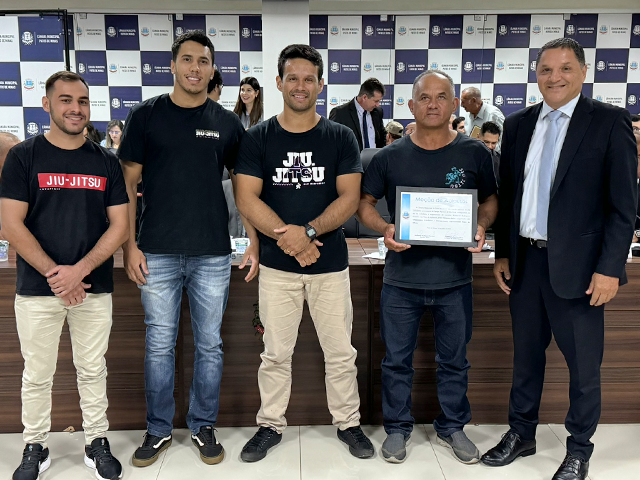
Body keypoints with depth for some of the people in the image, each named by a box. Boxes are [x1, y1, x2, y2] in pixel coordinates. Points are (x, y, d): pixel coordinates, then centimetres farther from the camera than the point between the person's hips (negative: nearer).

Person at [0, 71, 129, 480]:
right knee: (37, 375, 10)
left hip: (94, 288, 1)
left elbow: (120, 226, 1)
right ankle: (36, 447, 28)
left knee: (93, 370, 11)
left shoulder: (106, 162, 6)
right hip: (37, 288, -1)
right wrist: (53, 274, -14)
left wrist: (80, 270, -12)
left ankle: (97, 442, 26)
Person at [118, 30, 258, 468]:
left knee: (210, 345, 9)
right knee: (159, 346, 8)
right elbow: (128, 182, 3)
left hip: (213, 254, 1)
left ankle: (204, 426, 27)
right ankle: (159, 430, 26)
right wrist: (129, 244, -4)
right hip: (157, 252, -1)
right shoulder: (146, 115, 3)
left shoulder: (227, 123, 6)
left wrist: (254, 242, 1)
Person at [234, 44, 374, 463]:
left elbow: (350, 198, -5)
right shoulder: (258, 138, 2)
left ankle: (349, 423, 28)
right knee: (276, 353, 10)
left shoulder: (341, 138, 3)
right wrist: (289, 238, -15)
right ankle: (271, 425, 27)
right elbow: (247, 199, -5)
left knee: (341, 352, 9)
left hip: (331, 263, 0)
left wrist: (307, 231, -18)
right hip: (277, 264, 0)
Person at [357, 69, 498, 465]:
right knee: (397, 359, 10)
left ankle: (453, 427, 35)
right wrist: (385, 228, -14)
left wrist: (482, 227, -9)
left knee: (454, 360, 15)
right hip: (402, 279, 0)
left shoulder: (474, 153, 1)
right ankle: (398, 428, 30)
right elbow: (365, 203, 5)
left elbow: (491, 199, 11)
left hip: (455, 278, 1)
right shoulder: (390, 157, 0)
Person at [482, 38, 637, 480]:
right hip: (525, 261, 4)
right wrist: (502, 253, 9)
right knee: (526, 355, 16)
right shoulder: (518, 124, 8)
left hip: (576, 265, -4)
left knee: (584, 364, 8)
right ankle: (521, 434, 33)